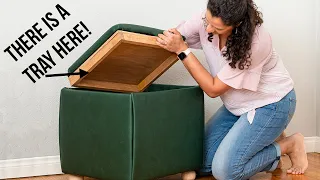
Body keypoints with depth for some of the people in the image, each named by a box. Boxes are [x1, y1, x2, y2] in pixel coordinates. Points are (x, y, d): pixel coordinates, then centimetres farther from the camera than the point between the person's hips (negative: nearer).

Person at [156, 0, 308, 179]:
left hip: (271, 104, -7)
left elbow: (213, 89, -26)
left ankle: (288, 145, 5)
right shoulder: (207, 20, -18)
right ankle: (264, 138, 18)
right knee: (200, 162, -1)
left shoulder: (255, 42, -34)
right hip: (238, 104, 7)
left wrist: (182, 50, -29)